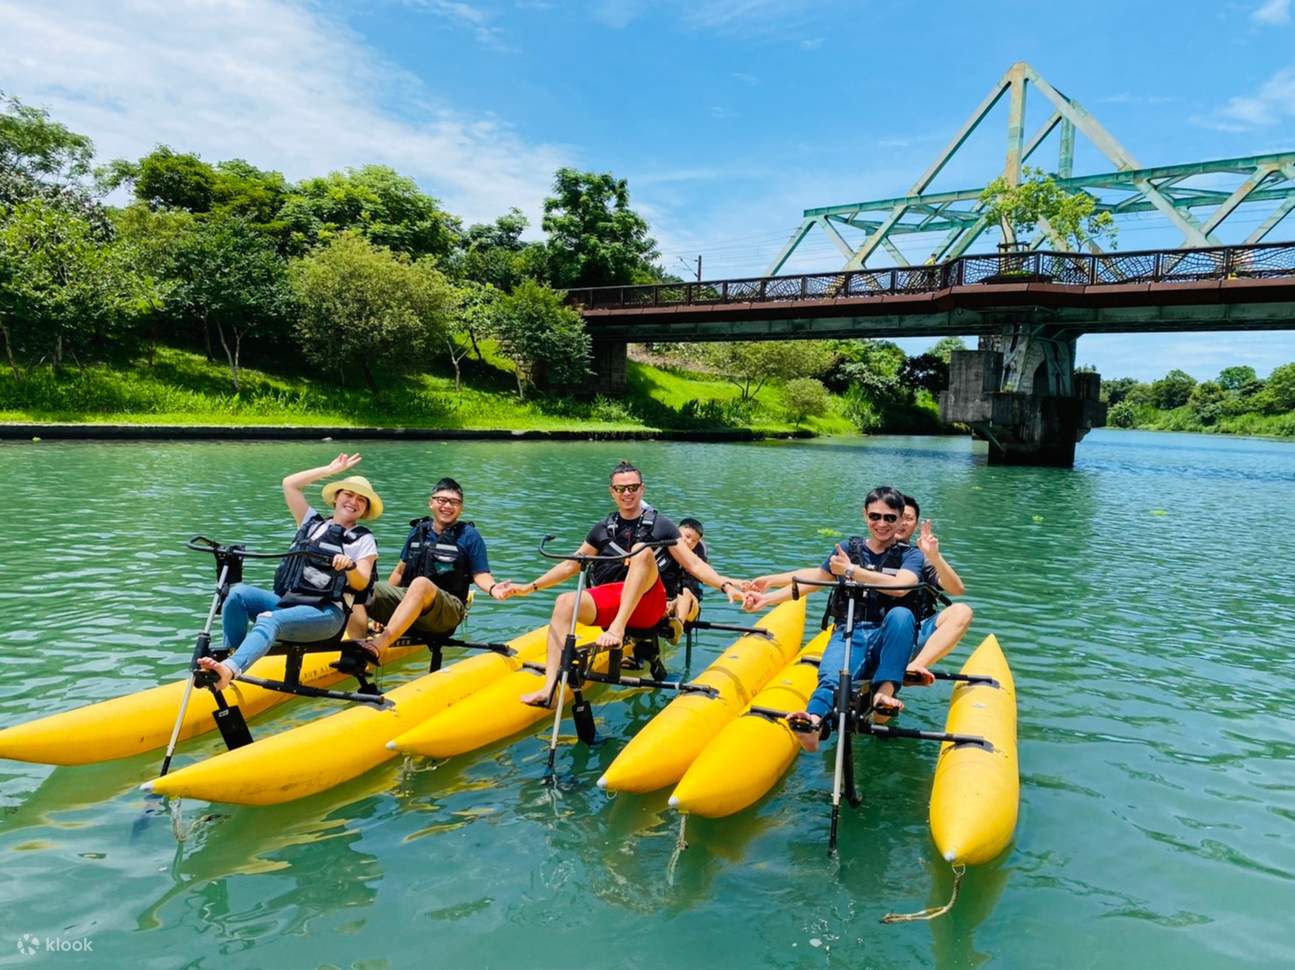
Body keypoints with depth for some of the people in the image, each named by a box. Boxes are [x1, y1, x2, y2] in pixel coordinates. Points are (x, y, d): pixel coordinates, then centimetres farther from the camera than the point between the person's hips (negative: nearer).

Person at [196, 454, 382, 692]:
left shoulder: (364, 540, 9)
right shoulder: (312, 523, 22)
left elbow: (361, 583, -3)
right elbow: (290, 484, 17)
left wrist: (351, 567, -26)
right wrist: (332, 469, 20)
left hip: (325, 614, -5)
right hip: (286, 602, 5)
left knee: (269, 620, -35)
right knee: (239, 593, -22)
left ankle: (229, 670, -59)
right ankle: (231, 657, -21)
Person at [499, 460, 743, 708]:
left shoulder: (660, 526, 7)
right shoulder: (603, 529, 17)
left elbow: (694, 564, 1)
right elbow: (571, 565, 20)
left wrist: (726, 585, -15)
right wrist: (530, 587, 14)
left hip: (648, 604, -3)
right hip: (609, 604, 3)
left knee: (642, 551, -28)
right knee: (565, 602, -26)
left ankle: (617, 629, -39)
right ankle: (549, 688, -38)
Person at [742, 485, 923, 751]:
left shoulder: (910, 555, 9)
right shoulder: (849, 549, 17)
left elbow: (900, 587, -13)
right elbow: (813, 580, 17)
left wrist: (852, 571, -12)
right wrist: (766, 599, 8)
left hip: (888, 638, 0)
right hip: (849, 634, 1)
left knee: (901, 615, -36)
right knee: (831, 675, -34)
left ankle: (885, 692, -42)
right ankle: (813, 722, -64)